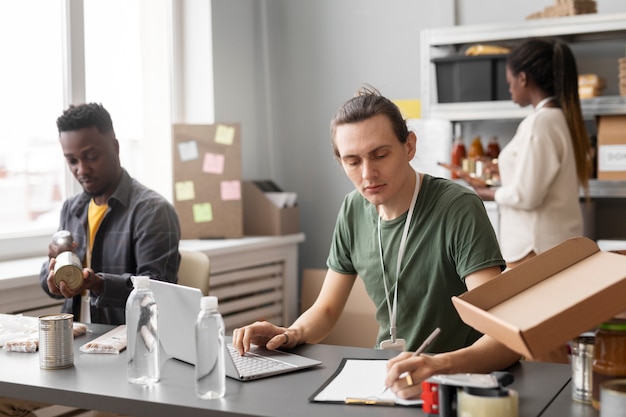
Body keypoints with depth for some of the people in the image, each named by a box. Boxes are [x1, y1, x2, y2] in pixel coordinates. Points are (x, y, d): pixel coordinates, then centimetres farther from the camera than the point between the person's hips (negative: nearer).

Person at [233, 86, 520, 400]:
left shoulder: (458, 209, -17)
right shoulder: (354, 210, 2)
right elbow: (326, 309, 12)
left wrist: (442, 365, -44)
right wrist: (291, 335, -10)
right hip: (386, 374, 5)